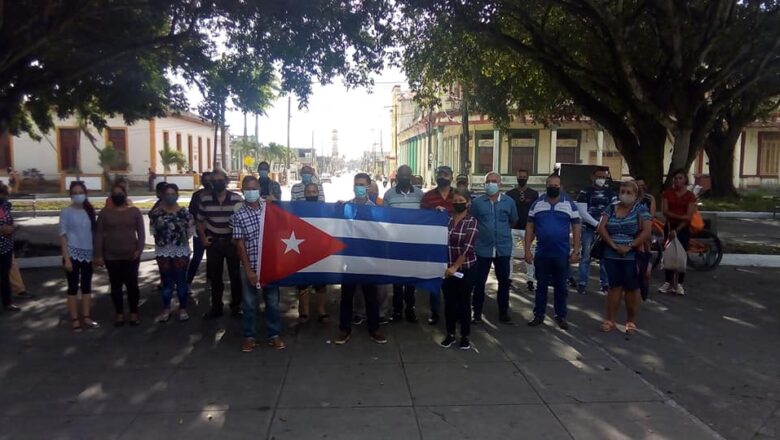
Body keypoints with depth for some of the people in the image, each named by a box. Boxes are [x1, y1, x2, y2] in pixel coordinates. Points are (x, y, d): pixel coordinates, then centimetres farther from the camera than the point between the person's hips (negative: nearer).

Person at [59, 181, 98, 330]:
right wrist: (66, 258, -14)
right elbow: (63, 235, -8)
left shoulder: (89, 211, 7)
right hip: (73, 253, -5)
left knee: (87, 286, 9)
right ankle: (75, 320, 8)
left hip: (88, 254, 5)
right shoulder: (66, 212, -6)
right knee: (73, 287, 1)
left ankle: (86, 318, 17)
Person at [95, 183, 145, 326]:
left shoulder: (134, 211, 2)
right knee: (115, 285, 7)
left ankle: (134, 313, 14)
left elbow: (141, 233, 1)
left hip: (131, 256, -1)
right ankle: (119, 314, 18)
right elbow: (99, 234, 1)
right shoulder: (105, 212, 3)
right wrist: (98, 255, -5)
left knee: (132, 284, 3)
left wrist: (139, 250, -11)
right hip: (111, 257, 1)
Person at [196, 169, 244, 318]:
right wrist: (203, 238, 3)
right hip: (213, 242, 2)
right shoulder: (204, 199, -2)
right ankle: (216, 307, 22)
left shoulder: (237, 199, -8)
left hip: (232, 241, -1)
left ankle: (236, 306, 19)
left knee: (235, 275, 5)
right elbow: (200, 221, 9)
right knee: (214, 276, 10)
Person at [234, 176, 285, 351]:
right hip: (250, 265, -1)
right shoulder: (238, 215, -5)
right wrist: (248, 270, -10)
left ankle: (274, 335, 23)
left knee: (273, 300, 10)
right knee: (249, 302, 9)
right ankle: (249, 336, 24)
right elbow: (240, 244, -6)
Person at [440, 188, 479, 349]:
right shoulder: (447, 219, 4)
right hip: (448, 267, 3)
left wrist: (455, 267, -19)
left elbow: (468, 247, -16)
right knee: (449, 302, 10)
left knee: (464, 302, 6)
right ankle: (450, 334, 23)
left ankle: (465, 336, 19)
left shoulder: (472, 222, -8)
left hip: (466, 268, -3)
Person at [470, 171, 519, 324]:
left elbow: (513, 221, 13)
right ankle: (477, 312, 17)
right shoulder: (477, 202, -4)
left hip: (503, 248, 1)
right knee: (479, 281, 4)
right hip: (483, 248, -1)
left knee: (504, 281, 10)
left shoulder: (509, 202, 0)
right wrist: (482, 232, 8)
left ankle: (503, 312, 24)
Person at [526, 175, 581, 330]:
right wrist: (527, 249, -2)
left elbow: (576, 228, 0)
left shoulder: (570, 204, -1)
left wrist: (576, 251, -6)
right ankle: (539, 315, 20)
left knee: (560, 287, 10)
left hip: (562, 254, -1)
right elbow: (530, 228, 4)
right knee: (541, 285, 10)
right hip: (541, 254, 1)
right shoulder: (537, 204, 2)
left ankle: (561, 316, 21)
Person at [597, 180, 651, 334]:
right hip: (611, 256, 3)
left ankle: (631, 321, 18)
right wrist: (614, 245, -12)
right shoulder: (611, 208, 7)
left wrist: (629, 246, -17)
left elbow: (646, 232, -10)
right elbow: (601, 228, -1)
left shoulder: (640, 209, -1)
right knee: (615, 287, 9)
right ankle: (610, 320, 15)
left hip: (632, 257, -2)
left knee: (632, 288, 7)